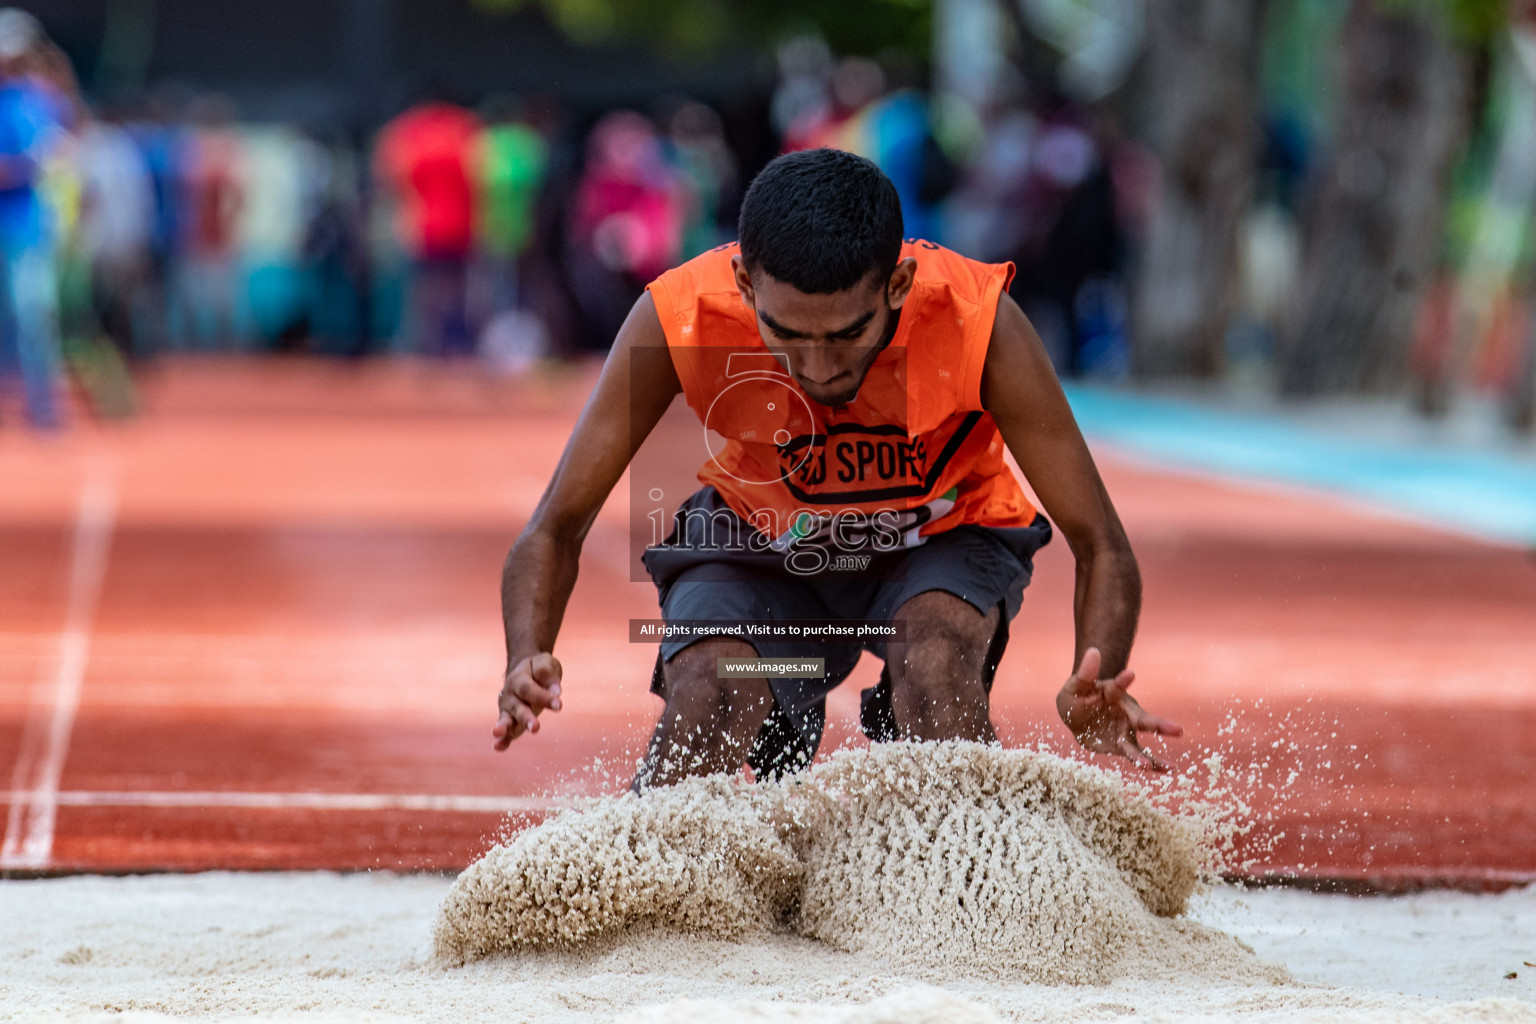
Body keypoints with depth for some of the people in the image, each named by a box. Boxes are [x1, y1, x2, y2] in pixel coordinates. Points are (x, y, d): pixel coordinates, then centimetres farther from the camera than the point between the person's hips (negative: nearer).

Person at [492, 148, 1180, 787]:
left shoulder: (977, 322, -35)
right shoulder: (679, 321, -33)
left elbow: (1101, 547, -29)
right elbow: (554, 529, -24)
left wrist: (1094, 694, -50)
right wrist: (529, 662, -45)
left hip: (939, 536, -1)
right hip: (761, 542, 1)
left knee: (935, 657, -33)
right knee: (706, 701, -26)